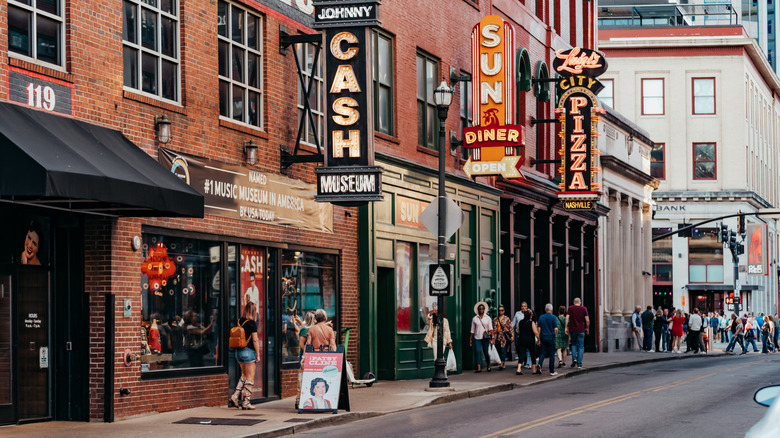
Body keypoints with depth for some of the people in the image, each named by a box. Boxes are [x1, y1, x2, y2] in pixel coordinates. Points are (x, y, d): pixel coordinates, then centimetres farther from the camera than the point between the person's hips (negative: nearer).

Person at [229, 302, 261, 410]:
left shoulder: (239, 322, 5)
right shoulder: (251, 323, -12)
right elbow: (255, 340, -12)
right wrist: (258, 355, -6)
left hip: (239, 352, 7)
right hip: (249, 351, -6)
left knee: (244, 375, 19)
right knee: (250, 377, 1)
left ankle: (235, 396, 7)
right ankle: (246, 402, -1)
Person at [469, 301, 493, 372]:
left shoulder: (488, 318, 7)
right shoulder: (474, 319, 7)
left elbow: (491, 328, 2)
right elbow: (472, 330, 10)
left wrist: (492, 337, -12)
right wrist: (470, 339, 8)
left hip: (485, 338, 0)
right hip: (477, 337, 0)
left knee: (486, 352, 1)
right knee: (478, 351, -13)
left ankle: (488, 366, 25)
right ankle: (479, 368, -15)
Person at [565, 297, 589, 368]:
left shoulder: (570, 308, 3)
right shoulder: (584, 309, 1)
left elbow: (567, 318, -7)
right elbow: (587, 320, -3)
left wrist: (566, 327, -4)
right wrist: (587, 328, 10)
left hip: (572, 330, 1)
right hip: (581, 330, -1)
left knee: (573, 344, 20)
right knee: (580, 347, 5)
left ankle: (574, 358, -1)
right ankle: (579, 364, 0)